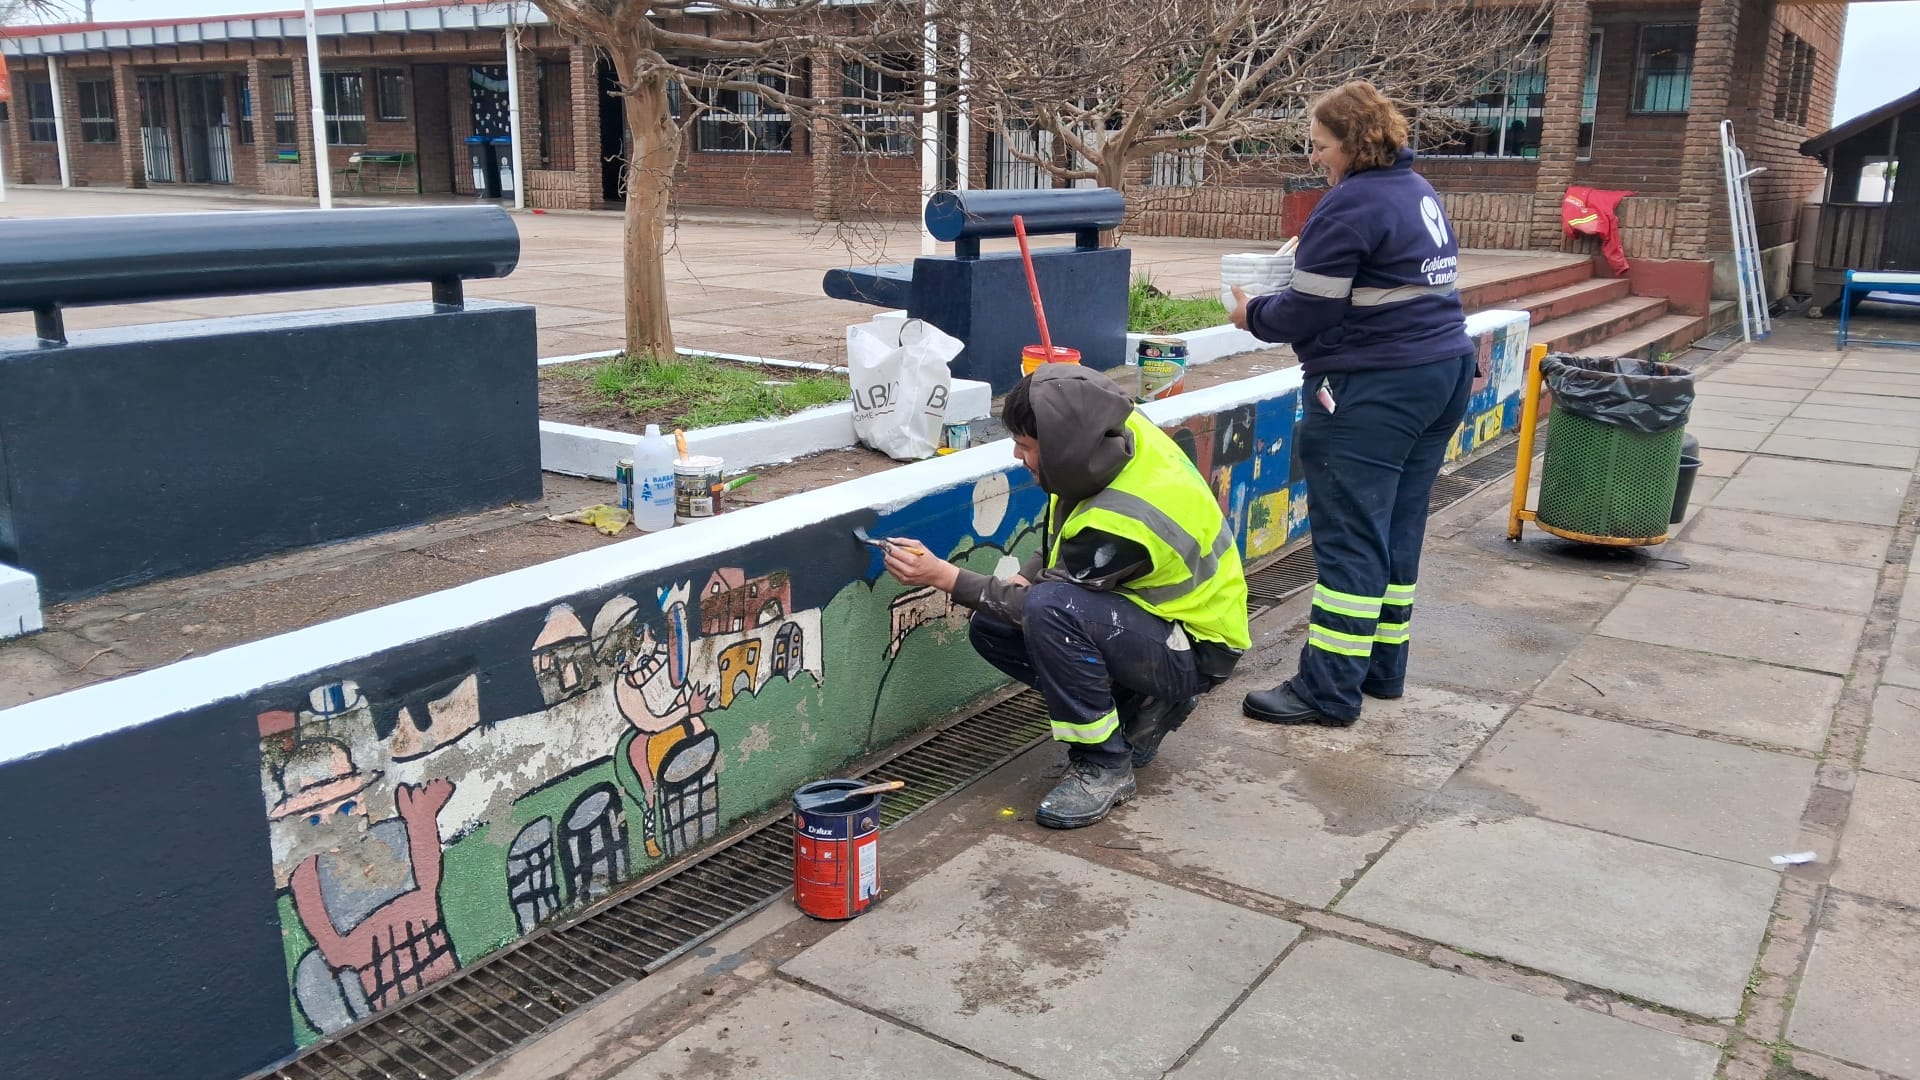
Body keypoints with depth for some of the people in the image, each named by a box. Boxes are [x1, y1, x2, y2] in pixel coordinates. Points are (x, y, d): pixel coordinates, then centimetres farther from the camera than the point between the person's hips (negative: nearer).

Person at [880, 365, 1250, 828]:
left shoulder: (1123, 521, -35)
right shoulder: (1111, 434, -13)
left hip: (1195, 651, -9)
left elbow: (1040, 605, -20)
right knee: (990, 629, 0)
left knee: (1051, 610, -34)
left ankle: (1105, 765, -15)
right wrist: (1027, 578, -7)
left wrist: (943, 575, -17)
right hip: (1146, 611, 9)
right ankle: (1139, 707, 10)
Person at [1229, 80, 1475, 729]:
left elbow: (1308, 312, -14)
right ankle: (1383, 668, 22)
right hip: (1445, 369, 10)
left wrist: (1254, 315, 4)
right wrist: (1310, 254, 16)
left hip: (1374, 388, -10)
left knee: (1348, 537, -7)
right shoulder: (1418, 190, 16)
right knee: (1399, 528, 13)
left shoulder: (1349, 206, -13)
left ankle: (1330, 691, -3)